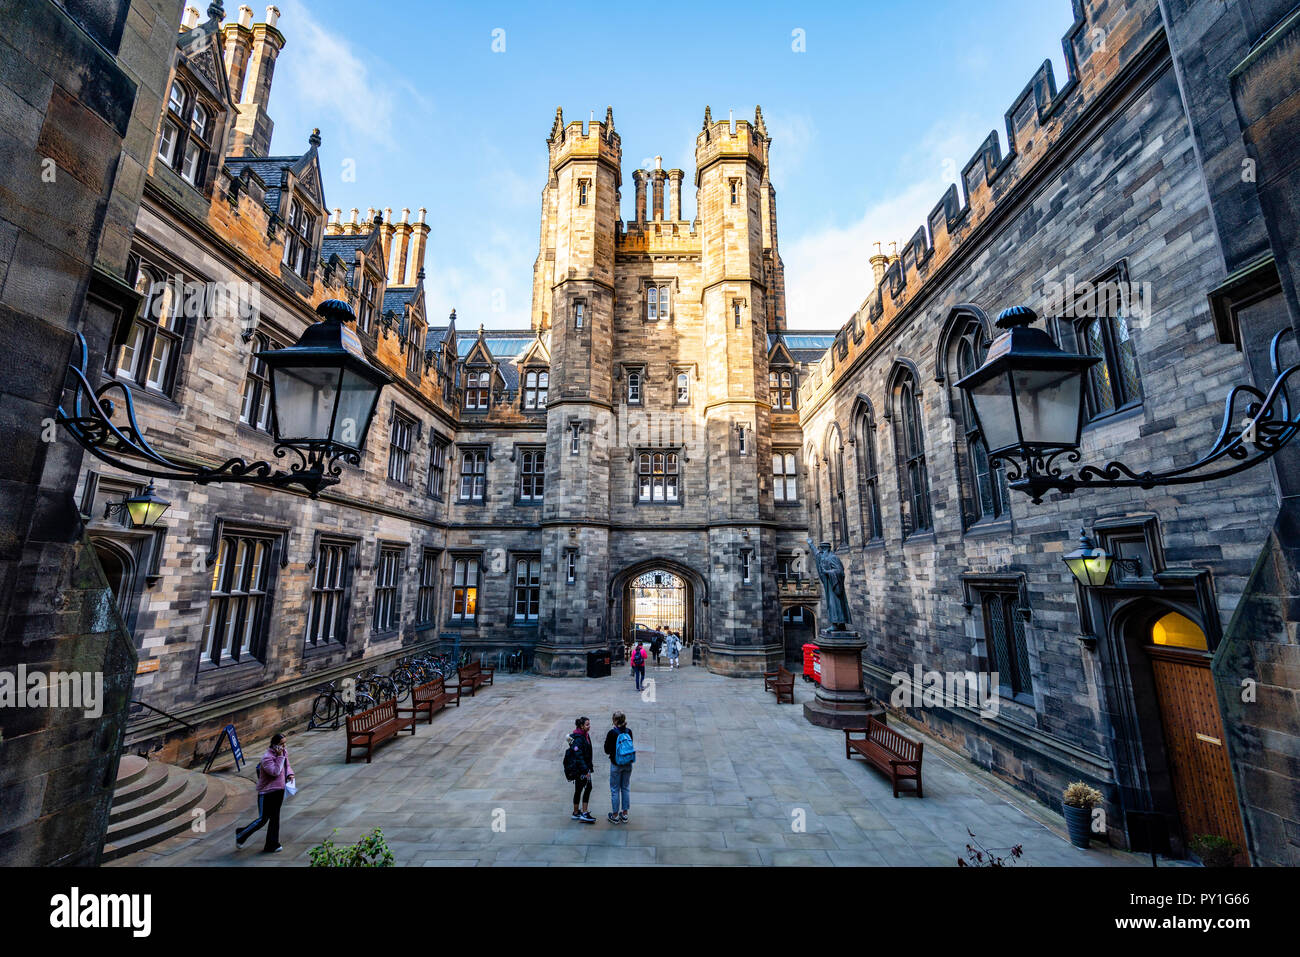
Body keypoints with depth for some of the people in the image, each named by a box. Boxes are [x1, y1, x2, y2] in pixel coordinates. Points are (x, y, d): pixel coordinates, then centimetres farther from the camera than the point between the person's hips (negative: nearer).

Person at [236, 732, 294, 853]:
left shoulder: (284, 752, 1)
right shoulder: (267, 758, -22)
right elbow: (275, 772, -28)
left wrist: (290, 774, -3)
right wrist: (280, 756, -29)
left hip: (279, 790, 7)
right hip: (266, 792, -7)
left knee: (275, 818, 12)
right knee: (263, 819, 4)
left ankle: (272, 845, 21)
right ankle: (241, 835, 30)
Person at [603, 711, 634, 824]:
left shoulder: (612, 733, -16)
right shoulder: (629, 731, -4)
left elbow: (607, 750, -7)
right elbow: (630, 746, 9)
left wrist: (606, 738, 4)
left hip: (616, 764, -4)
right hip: (628, 764, 4)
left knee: (615, 789, 9)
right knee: (626, 788, 15)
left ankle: (615, 816, 17)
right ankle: (624, 814, 24)